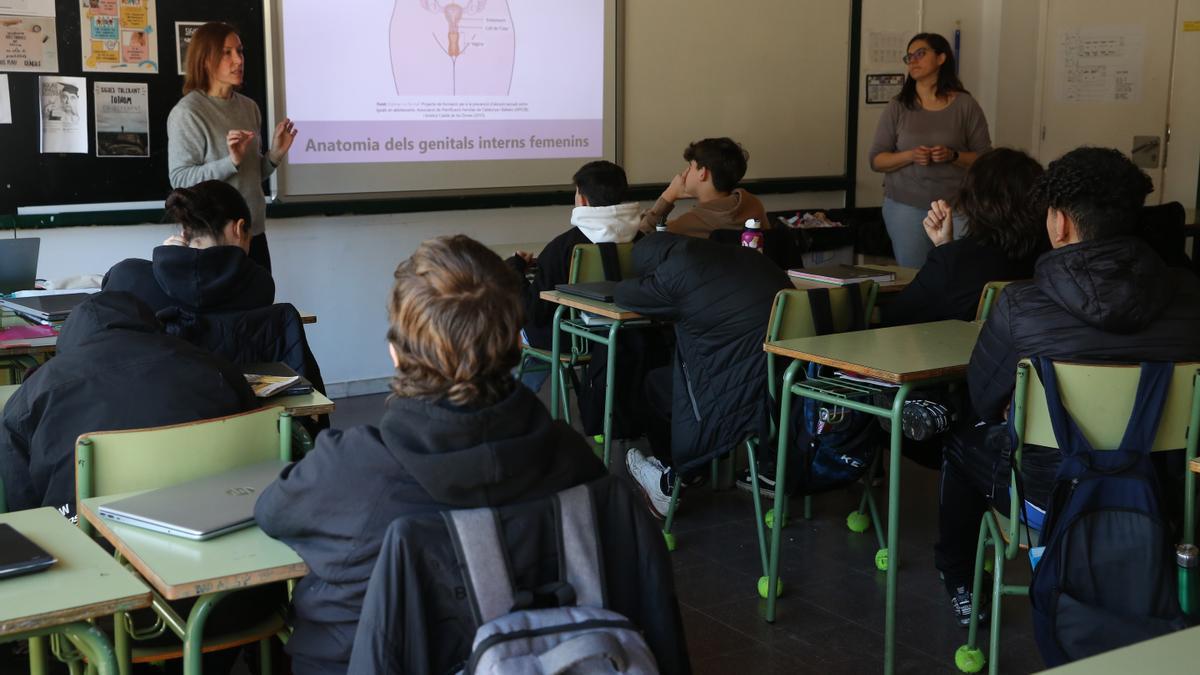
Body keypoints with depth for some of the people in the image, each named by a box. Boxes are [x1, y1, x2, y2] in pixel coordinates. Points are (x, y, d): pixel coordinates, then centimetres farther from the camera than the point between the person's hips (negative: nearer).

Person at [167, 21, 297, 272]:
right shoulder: (186, 113, -10)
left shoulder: (250, 108, 8)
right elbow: (180, 179, -15)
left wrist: (275, 154, -1)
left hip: (254, 233, 6)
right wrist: (231, 161, -24)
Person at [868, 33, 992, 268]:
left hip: (955, 205, -1)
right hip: (906, 206, 1)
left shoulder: (965, 105, 3)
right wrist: (910, 156, -12)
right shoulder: (898, 107, 7)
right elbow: (876, 160, 5)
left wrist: (953, 156, -14)